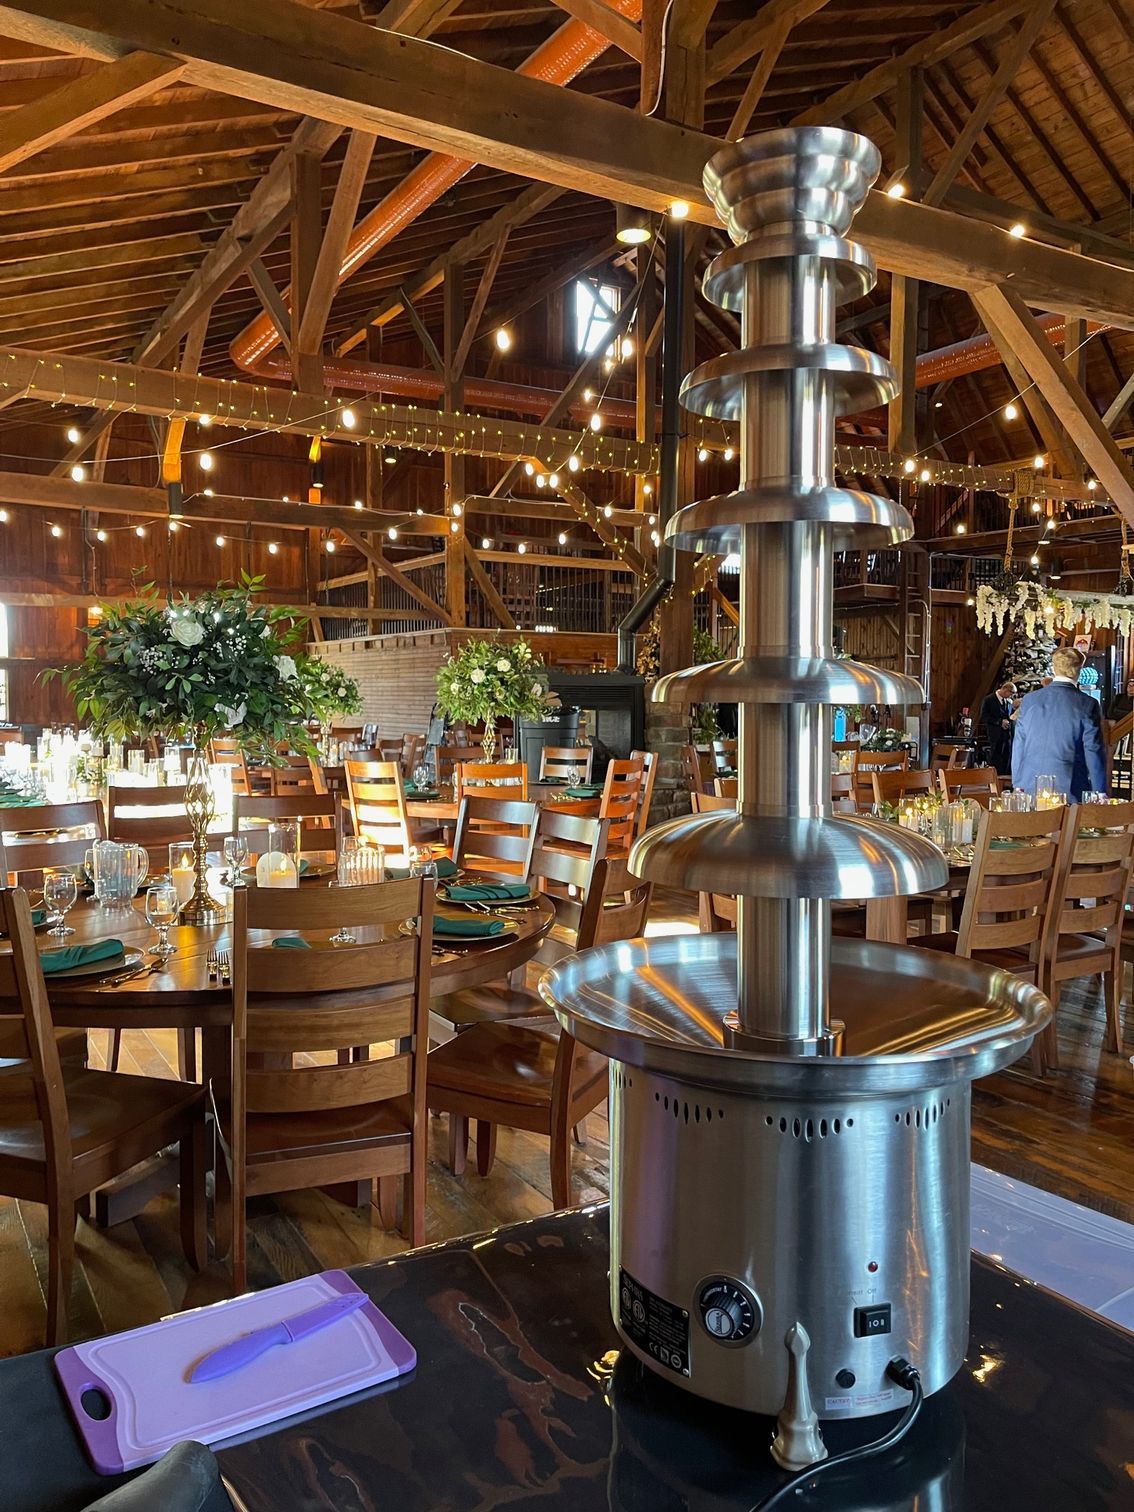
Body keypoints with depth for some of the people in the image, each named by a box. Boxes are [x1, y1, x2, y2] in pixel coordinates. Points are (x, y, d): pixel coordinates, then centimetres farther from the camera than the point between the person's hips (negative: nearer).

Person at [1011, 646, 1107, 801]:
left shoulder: (1028, 700, 4)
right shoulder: (1087, 705, -5)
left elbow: (1018, 747, 9)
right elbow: (1094, 753, -3)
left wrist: (1017, 786, 16)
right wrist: (1099, 796, 4)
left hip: (1030, 788, 3)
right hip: (1070, 791, -3)